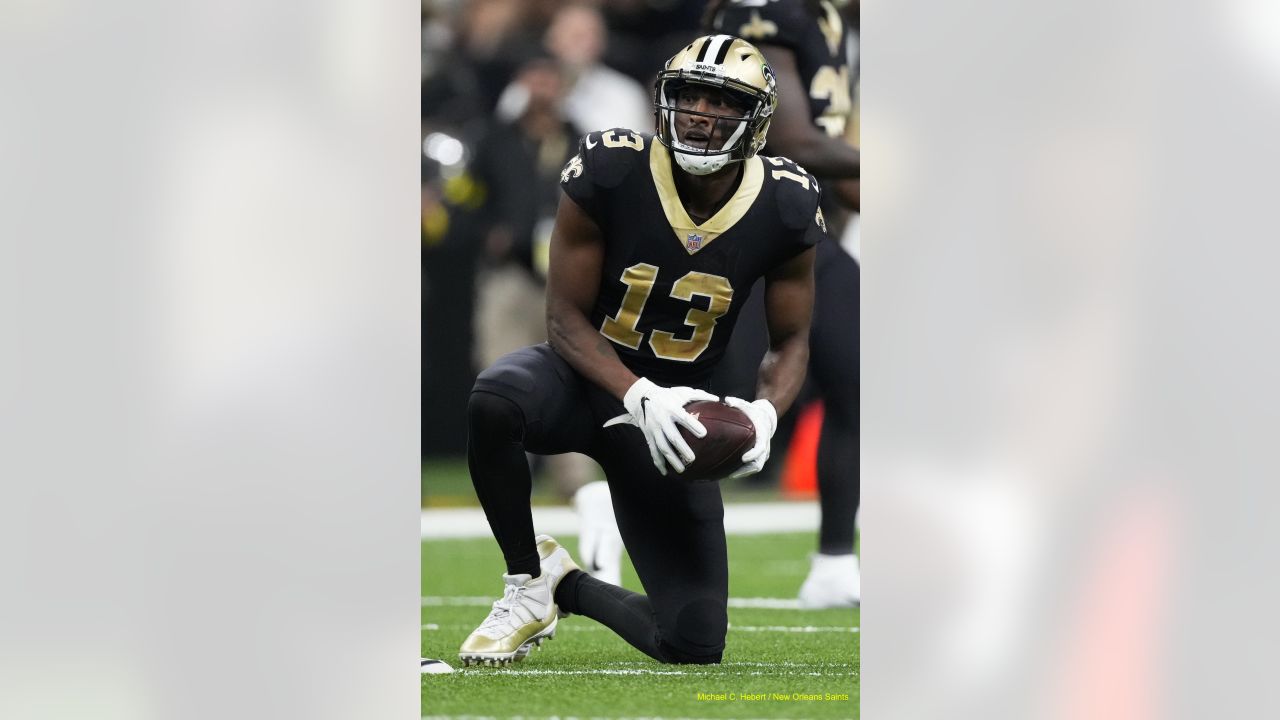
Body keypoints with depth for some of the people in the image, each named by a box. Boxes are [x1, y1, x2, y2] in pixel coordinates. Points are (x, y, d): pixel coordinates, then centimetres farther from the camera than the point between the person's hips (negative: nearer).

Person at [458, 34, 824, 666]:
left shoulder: (785, 209, -12)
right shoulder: (608, 173, -19)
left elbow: (790, 341, 2)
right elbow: (565, 318, -14)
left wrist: (765, 412, -21)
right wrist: (640, 398, -30)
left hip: (674, 406, 2)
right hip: (586, 374, -2)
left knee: (696, 645, -6)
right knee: (494, 401, -41)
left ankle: (573, 590, 27)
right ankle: (528, 585, -16)